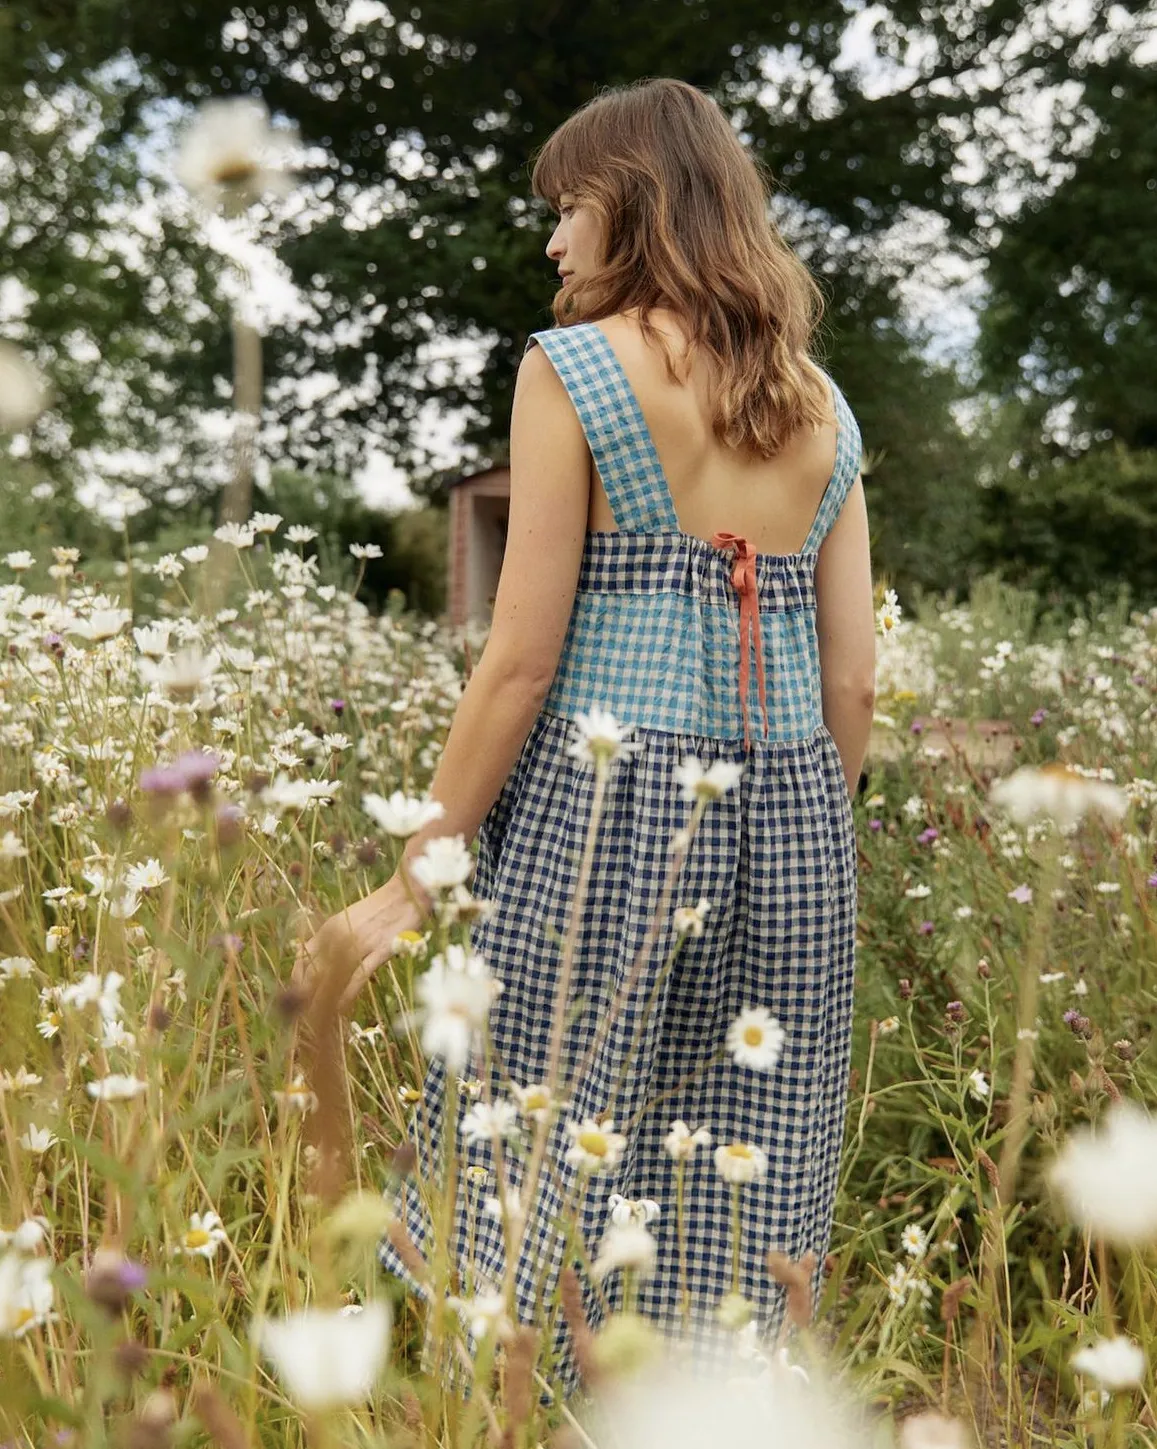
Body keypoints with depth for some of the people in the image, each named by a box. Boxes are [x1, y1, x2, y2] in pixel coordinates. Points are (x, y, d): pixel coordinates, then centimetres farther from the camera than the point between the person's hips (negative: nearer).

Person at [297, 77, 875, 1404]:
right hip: (789, 825, 6)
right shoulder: (823, 407, 13)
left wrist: (419, 870, -3)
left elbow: (524, 658, -9)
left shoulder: (573, 367, -4)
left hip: (606, 809, -6)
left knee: (559, 1195, 3)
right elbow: (853, 680, 10)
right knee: (743, 1217, 11)